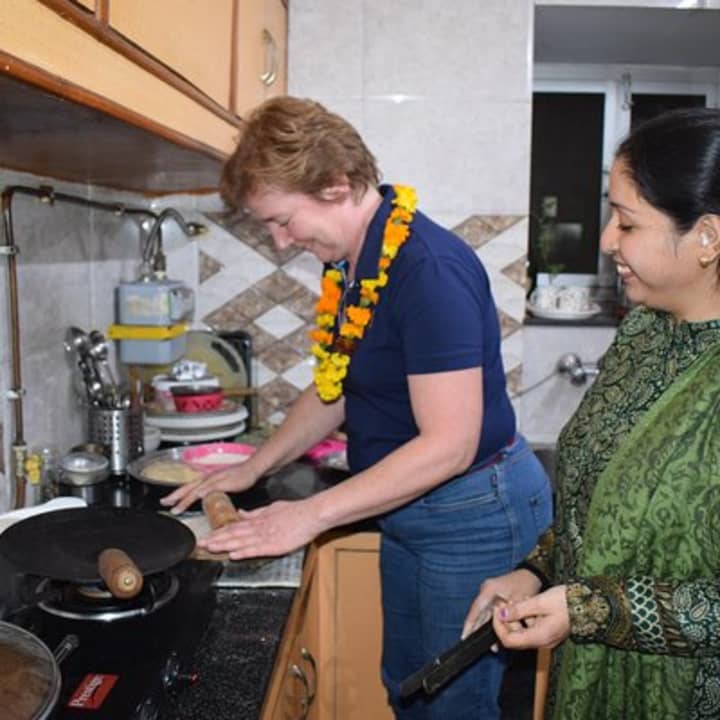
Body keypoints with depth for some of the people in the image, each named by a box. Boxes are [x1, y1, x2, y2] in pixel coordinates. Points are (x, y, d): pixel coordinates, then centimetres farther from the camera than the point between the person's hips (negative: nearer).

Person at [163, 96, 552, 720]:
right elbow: (339, 389, 13)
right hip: (407, 508, 9)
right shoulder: (350, 261, 3)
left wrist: (313, 514, -23)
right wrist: (252, 469, 8)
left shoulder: (428, 268, -26)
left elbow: (449, 445, -28)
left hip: (473, 514, -9)